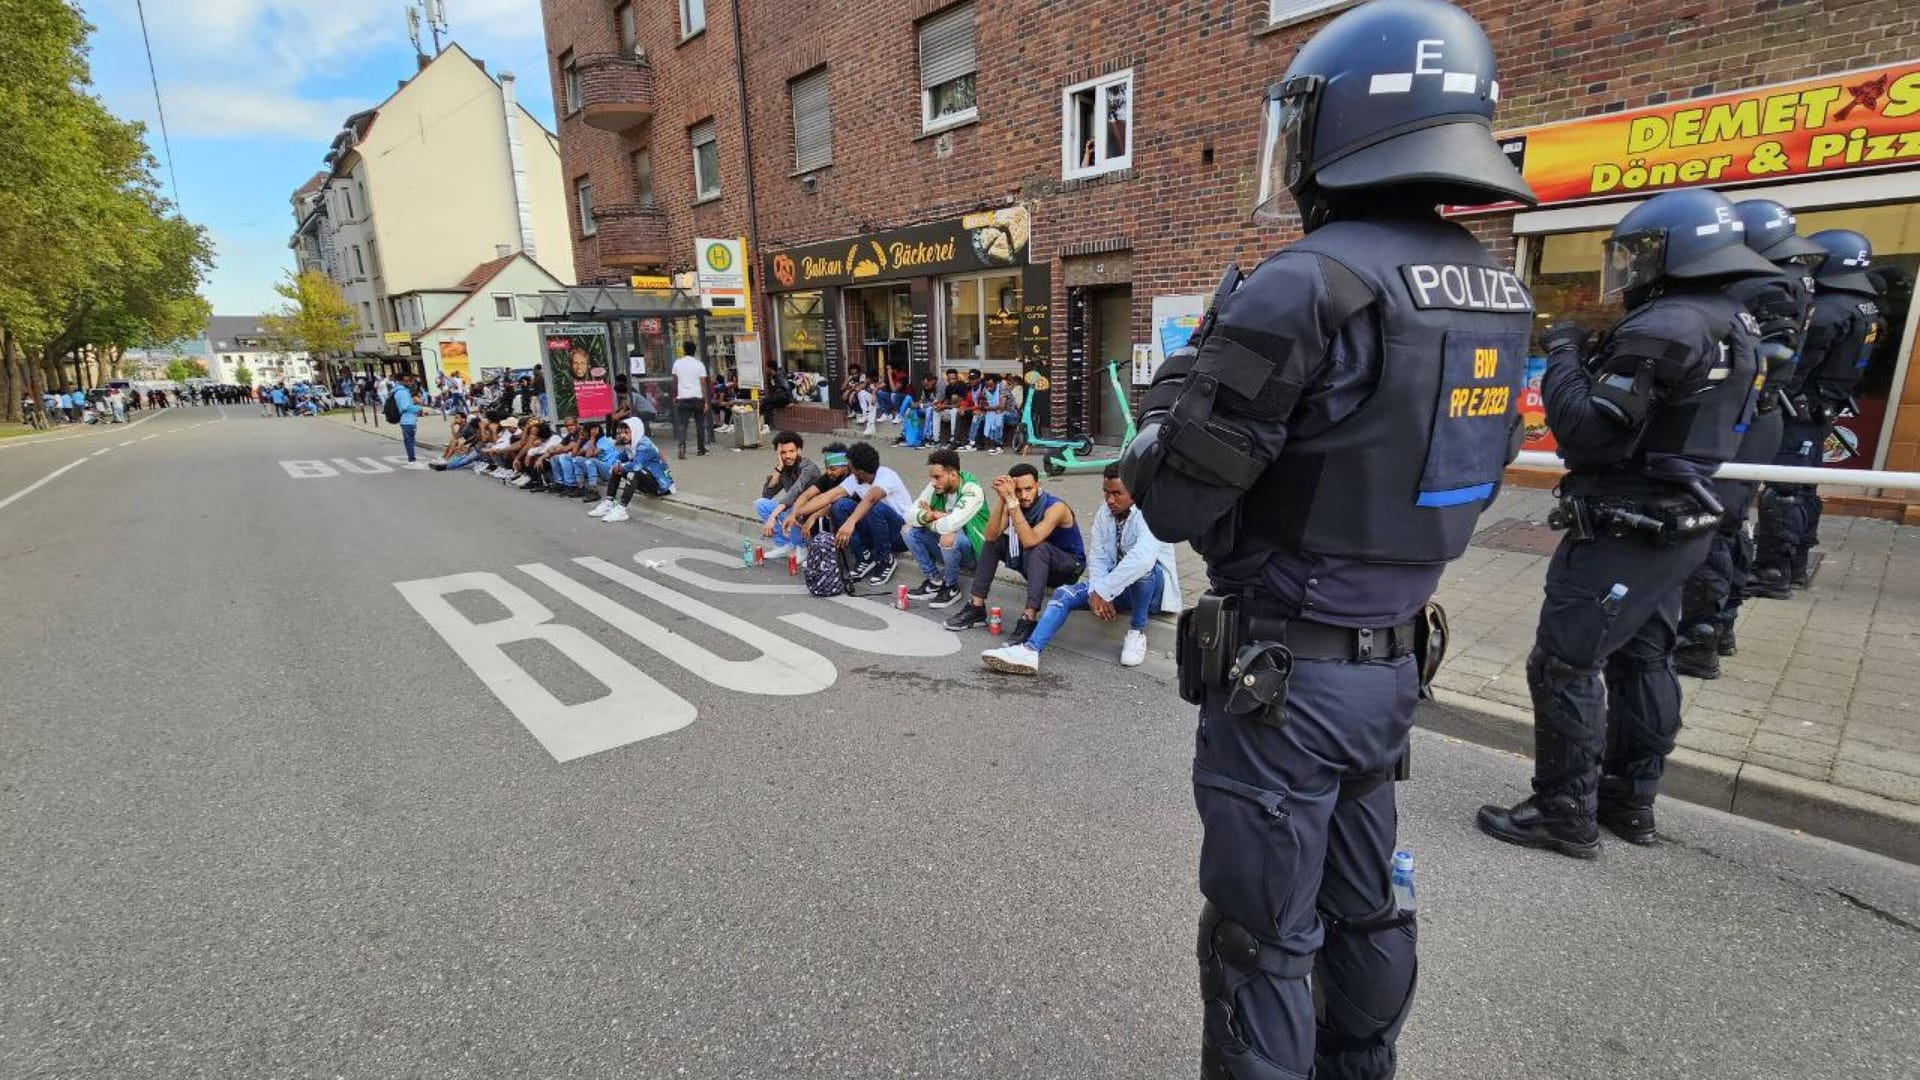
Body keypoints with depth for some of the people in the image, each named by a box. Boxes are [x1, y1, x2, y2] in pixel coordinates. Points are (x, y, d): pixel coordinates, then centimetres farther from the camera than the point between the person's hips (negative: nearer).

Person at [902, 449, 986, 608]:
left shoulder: (972, 490, -25)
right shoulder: (935, 487, -6)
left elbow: (950, 525, -36)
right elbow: (910, 516, -7)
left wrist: (929, 522, -16)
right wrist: (927, 516, -28)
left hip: (973, 552, -7)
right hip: (948, 548, 7)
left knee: (950, 538, -36)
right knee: (911, 530, -10)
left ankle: (952, 587, -10)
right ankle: (934, 581, 0)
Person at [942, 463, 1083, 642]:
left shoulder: (1056, 507, -27)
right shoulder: (1013, 504, -10)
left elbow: (1029, 541, -41)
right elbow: (990, 536, -23)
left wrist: (1012, 502, -42)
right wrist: (1001, 500, -33)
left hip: (1070, 566, -6)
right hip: (1036, 563, 6)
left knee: (1038, 547, -36)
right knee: (993, 541, -7)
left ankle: (1029, 620, -38)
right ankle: (976, 607, -3)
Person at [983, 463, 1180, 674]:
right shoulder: (1104, 513, 0)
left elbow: (1143, 558, -39)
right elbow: (1098, 556, -5)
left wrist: (1102, 592, -37)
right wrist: (1096, 593, -24)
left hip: (1152, 587, -6)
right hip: (1116, 586, 6)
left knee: (1142, 567, -39)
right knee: (1063, 593, -16)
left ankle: (1137, 631, -19)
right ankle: (1030, 650, -33)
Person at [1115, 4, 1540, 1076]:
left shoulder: (1307, 284, -21)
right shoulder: (1501, 294, 6)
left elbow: (1175, 501, -19)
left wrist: (1177, 386, 1)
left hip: (1282, 671, -8)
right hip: (1394, 661, 8)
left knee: (1263, 936, 10)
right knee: (1365, 907, 25)